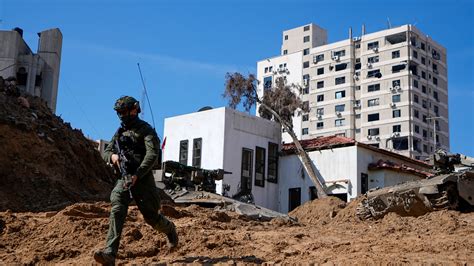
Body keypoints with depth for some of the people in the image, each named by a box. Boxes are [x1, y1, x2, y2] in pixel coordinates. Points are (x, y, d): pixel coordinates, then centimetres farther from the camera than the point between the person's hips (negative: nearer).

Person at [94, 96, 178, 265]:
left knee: (151, 217, 5)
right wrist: (112, 156, -8)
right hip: (123, 180, 5)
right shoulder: (120, 132, 15)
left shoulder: (146, 130, -5)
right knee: (116, 212, -17)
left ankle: (170, 230, 38)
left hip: (142, 180, -5)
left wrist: (137, 175, -27)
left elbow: (152, 155, -18)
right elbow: (106, 152, 18)